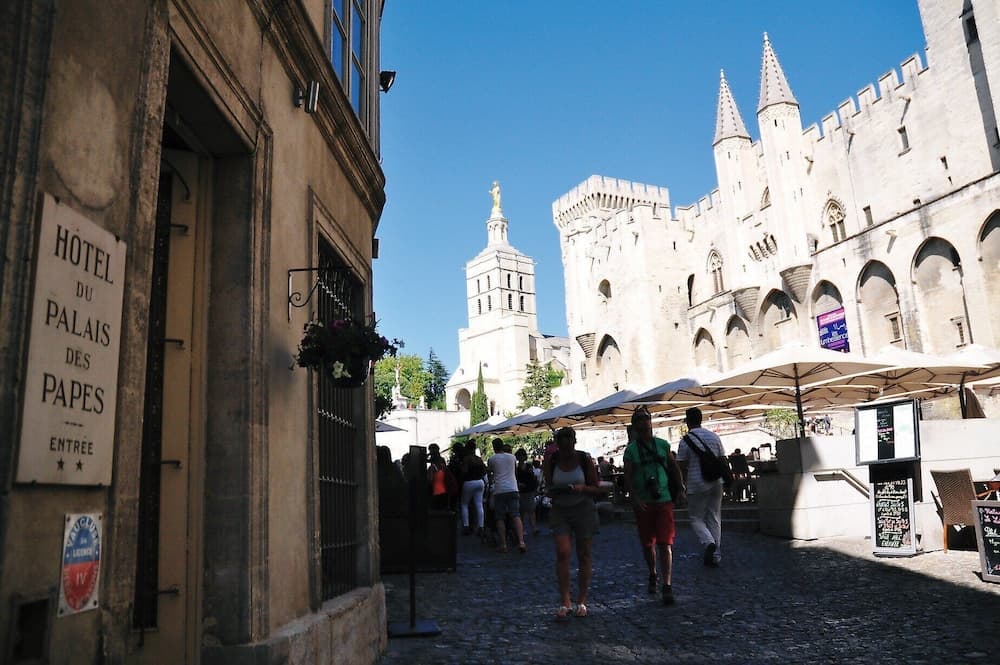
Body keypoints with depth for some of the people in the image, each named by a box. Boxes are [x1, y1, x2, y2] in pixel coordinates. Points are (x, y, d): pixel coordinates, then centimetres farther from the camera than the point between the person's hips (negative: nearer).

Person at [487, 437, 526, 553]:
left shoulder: (492, 459, 3)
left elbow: (489, 471, 19)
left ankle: (503, 544, 1)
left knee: (500, 519, 4)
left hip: (499, 491, -2)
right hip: (512, 489, 2)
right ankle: (521, 542, -16)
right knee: (516, 516, -3)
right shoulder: (511, 457, 12)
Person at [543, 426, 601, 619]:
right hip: (559, 511, 0)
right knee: (562, 552, -13)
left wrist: (582, 488, -20)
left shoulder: (585, 459, -6)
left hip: (583, 510, 0)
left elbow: (596, 489, -1)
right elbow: (548, 487, 6)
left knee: (583, 555, 5)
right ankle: (564, 602, -8)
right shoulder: (550, 461, -4)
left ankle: (581, 602, 16)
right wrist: (555, 491, -16)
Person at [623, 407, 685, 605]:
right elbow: (627, 478, -5)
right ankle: (652, 575, 36)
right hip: (643, 503, 0)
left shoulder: (663, 445, 6)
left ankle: (667, 586, -7)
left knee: (665, 544, -8)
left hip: (664, 500, 0)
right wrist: (635, 498, -17)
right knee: (647, 543, 13)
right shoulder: (631, 450, -1)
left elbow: (674, 468, 14)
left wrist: (680, 489, 5)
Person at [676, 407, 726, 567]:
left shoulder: (686, 440, -10)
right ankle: (715, 556, 14)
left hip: (697, 486, -5)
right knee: (714, 519, 12)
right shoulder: (714, 437, 5)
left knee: (696, 518, 8)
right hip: (716, 483, 5)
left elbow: (681, 466, -8)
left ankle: (708, 542, -18)